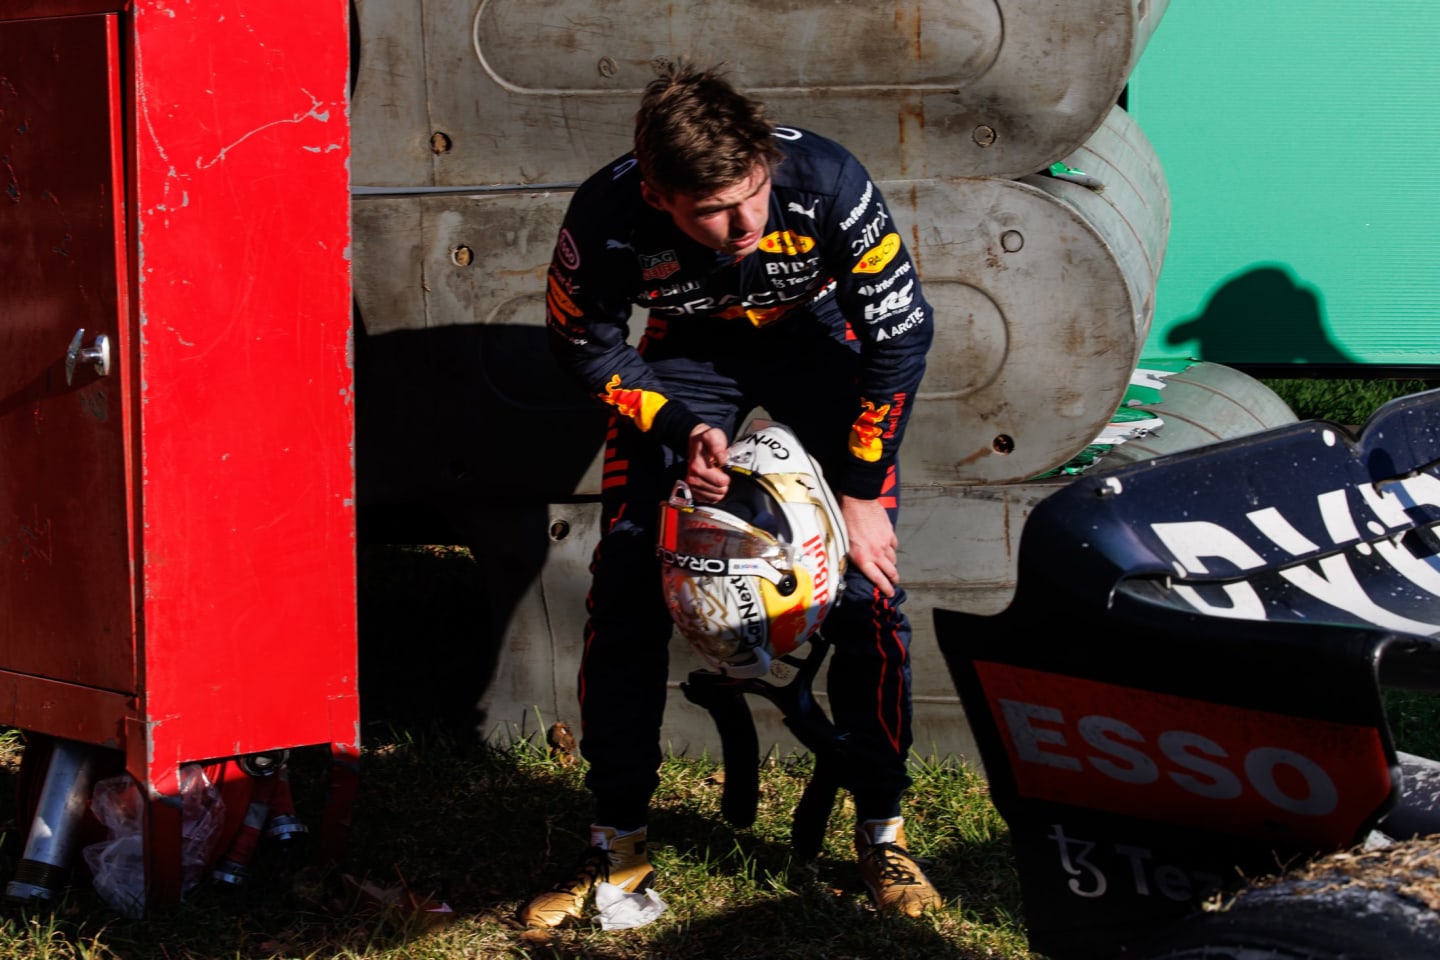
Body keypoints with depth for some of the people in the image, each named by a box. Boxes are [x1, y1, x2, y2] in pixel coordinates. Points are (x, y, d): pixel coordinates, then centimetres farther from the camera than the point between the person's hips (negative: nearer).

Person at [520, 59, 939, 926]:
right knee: (625, 586, -9)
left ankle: (883, 831, 4)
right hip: (689, 351, 1)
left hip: (821, 336, -1)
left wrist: (862, 493, -19)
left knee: (868, 583, -13)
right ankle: (619, 846, 4)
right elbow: (586, 348, -11)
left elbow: (903, 329, -21)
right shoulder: (605, 222, -33)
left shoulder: (828, 184, -36)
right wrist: (682, 428, -26)